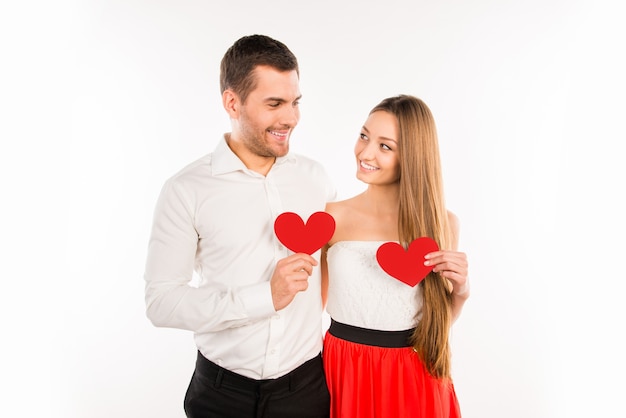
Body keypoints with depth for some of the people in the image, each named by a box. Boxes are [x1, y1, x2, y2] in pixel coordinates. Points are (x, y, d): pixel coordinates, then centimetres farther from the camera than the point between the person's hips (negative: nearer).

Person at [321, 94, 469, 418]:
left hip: (414, 378, 1)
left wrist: (460, 290, -13)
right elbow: (315, 299, 2)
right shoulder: (332, 218, -10)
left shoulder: (442, 224, -8)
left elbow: (439, 319, 4)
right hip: (345, 372, 0)